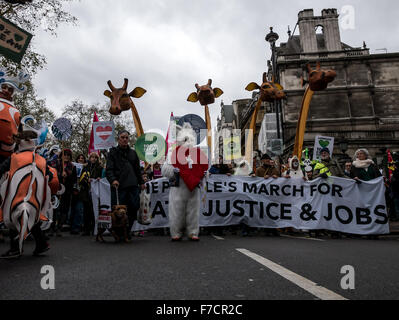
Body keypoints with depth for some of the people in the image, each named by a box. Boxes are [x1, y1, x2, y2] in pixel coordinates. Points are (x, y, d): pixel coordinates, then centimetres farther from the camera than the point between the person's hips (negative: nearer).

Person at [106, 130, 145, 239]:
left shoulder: (133, 153, 22)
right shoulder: (113, 152, 8)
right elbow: (109, 169, -3)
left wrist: (141, 182, 20)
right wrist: (113, 180, -20)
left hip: (133, 186, 4)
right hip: (119, 186, -4)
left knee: (134, 207, -3)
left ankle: (127, 231, 15)